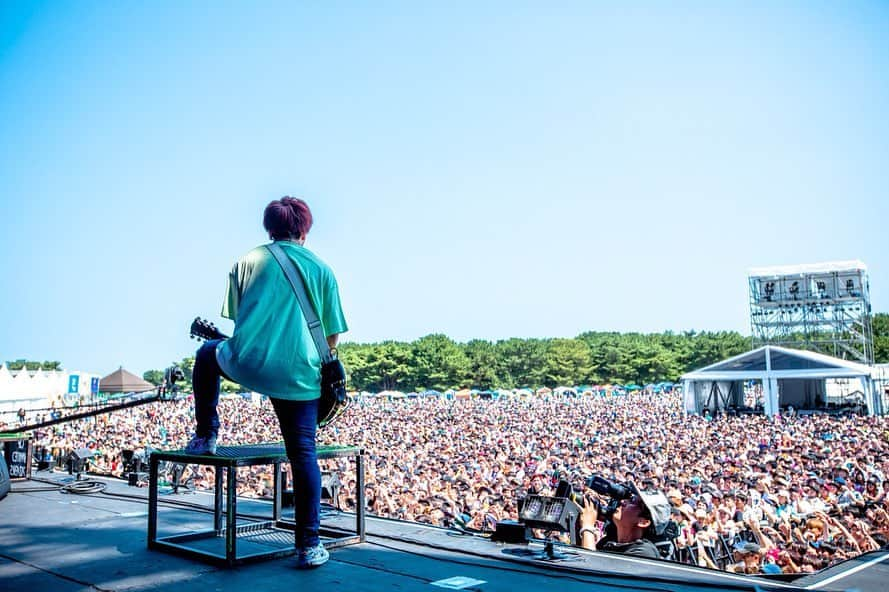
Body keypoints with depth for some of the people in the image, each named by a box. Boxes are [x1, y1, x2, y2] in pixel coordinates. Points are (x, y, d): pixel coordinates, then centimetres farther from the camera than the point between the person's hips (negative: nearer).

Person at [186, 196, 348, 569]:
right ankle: (308, 546, 8)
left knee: (208, 353, 33)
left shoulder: (248, 261, 9)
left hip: (247, 365, 0)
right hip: (299, 375, 0)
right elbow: (331, 337, 7)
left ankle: (206, 436, 34)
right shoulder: (322, 270, 9)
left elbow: (236, 317, 14)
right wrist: (320, 364, 23)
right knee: (304, 455, 7)